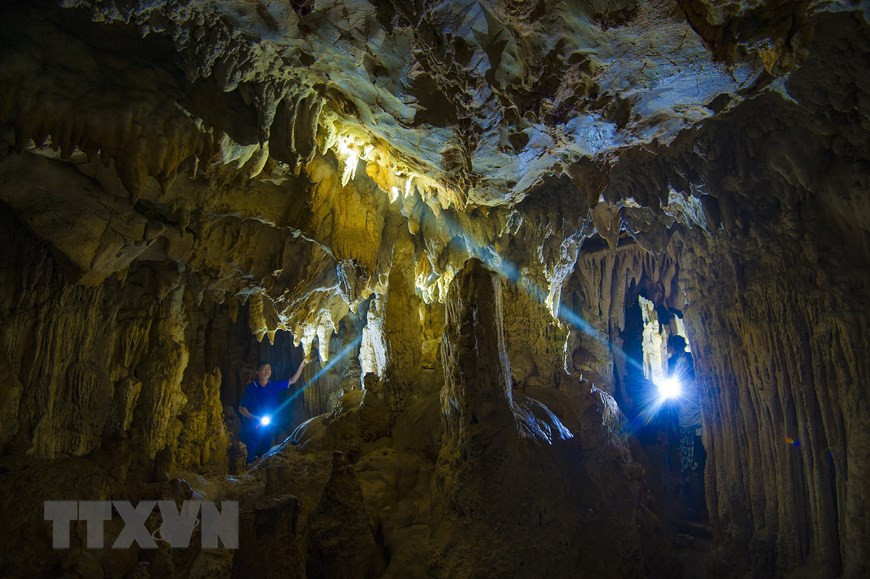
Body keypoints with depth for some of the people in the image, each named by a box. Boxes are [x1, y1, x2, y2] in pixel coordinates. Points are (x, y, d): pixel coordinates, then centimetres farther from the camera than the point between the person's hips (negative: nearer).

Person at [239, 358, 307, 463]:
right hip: (252, 428, -5)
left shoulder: (274, 386, 3)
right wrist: (255, 419, -22)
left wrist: (302, 365, 2)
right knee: (250, 459, -3)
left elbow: (292, 381, 10)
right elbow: (241, 408, -8)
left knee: (264, 454, 14)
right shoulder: (251, 388, -11)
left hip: (267, 427, 5)